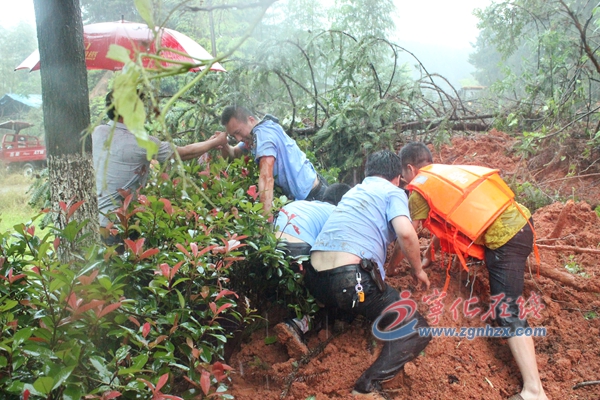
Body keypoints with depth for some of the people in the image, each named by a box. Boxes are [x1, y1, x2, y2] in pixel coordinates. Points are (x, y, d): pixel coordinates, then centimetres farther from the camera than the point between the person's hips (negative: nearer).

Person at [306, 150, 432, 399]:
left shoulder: (354, 191, 29)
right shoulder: (393, 192, 8)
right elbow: (405, 232, -10)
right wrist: (418, 270, 6)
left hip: (314, 278, 8)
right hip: (351, 279, -7)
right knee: (417, 329, 2)